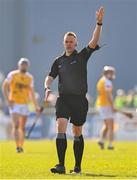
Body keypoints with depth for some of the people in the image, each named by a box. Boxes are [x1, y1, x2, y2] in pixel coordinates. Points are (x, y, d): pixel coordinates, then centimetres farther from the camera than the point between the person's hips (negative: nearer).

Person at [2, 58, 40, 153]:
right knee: (16, 125, -15)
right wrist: (8, 100, -10)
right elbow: (4, 86, 0)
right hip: (14, 104, -4)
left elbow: (32, 92, 14)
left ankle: (21, 146, 16)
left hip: (25, 104, 4)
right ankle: (17, 146, -17)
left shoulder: (30, 78, 9)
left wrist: (36, 106, 11)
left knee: (22, 127, 7)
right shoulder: (12, 75, -3)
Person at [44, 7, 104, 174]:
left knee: (77, 133, 6)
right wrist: (47, 88, -14)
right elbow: (50, 77, 9)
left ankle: (78, 166, 17)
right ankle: (61, 165, -22)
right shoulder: (58, 61, 12)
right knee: (61, 128, -17)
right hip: (63, 99, 1)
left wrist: (99, 23, -20)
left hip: (80, 100, -1)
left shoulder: (82, 56, 4)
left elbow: (94, 42, -8)